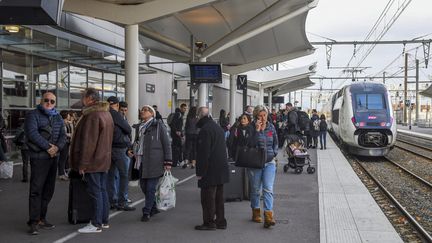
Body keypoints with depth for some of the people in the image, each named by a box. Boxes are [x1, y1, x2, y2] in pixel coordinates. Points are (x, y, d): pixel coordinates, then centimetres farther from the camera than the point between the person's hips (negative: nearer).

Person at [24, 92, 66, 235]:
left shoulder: (57, 117, 16)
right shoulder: (33, 115, -3)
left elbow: (63, 135, 8)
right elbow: (32, 133, -16)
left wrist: (57, 147, -11)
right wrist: (47, 147, -18)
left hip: (53, 157, 7)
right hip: (38, 157, -7)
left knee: (48, 189, 10)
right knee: (36, 189, -8)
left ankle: (41, 218, 20)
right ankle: (34, 222, -6)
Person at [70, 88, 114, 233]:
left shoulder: (92, 115, -18)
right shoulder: (106, 113, 13)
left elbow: (88, 142, -20)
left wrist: (82, 164, -16)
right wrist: (104, 155, 20)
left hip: (93, 161, -9)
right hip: (104, 160, 9)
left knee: (95, 191, -4)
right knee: (102, 190, 14)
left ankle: (96, 224, 2)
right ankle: (104, 221, 21)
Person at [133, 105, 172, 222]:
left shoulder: (158, 125, -1)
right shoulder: (139, 127, 17)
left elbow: (166, 143, -3)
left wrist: (167, 161, -8)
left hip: (154, 161, -6)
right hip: (142, 161, 6)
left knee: (151, 187, -4)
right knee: (143, 185, 8)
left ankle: (147, 211, 4)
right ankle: (154, 207, 25)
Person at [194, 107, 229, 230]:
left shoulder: (205, 130, -16)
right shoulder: (218, 127, 14)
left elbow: (204, 153, -20)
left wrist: (200, 172, -16)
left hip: (210, 170, -9)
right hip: (221, 169, 9)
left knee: (208, 198, -2)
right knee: (218, 197, 15)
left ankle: (209, 222, 3)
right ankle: (220, 221, 21)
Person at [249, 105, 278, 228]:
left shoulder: (271, 127, 7)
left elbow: (275, 142, 19)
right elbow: (250, 144, -18)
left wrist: (274, 153, 5)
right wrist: (257, 130, -21)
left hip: (269, 162, 2)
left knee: (268, 189, -8)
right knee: (255, 189, 10)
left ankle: (268, 216, -13)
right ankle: (256, 212, 28)